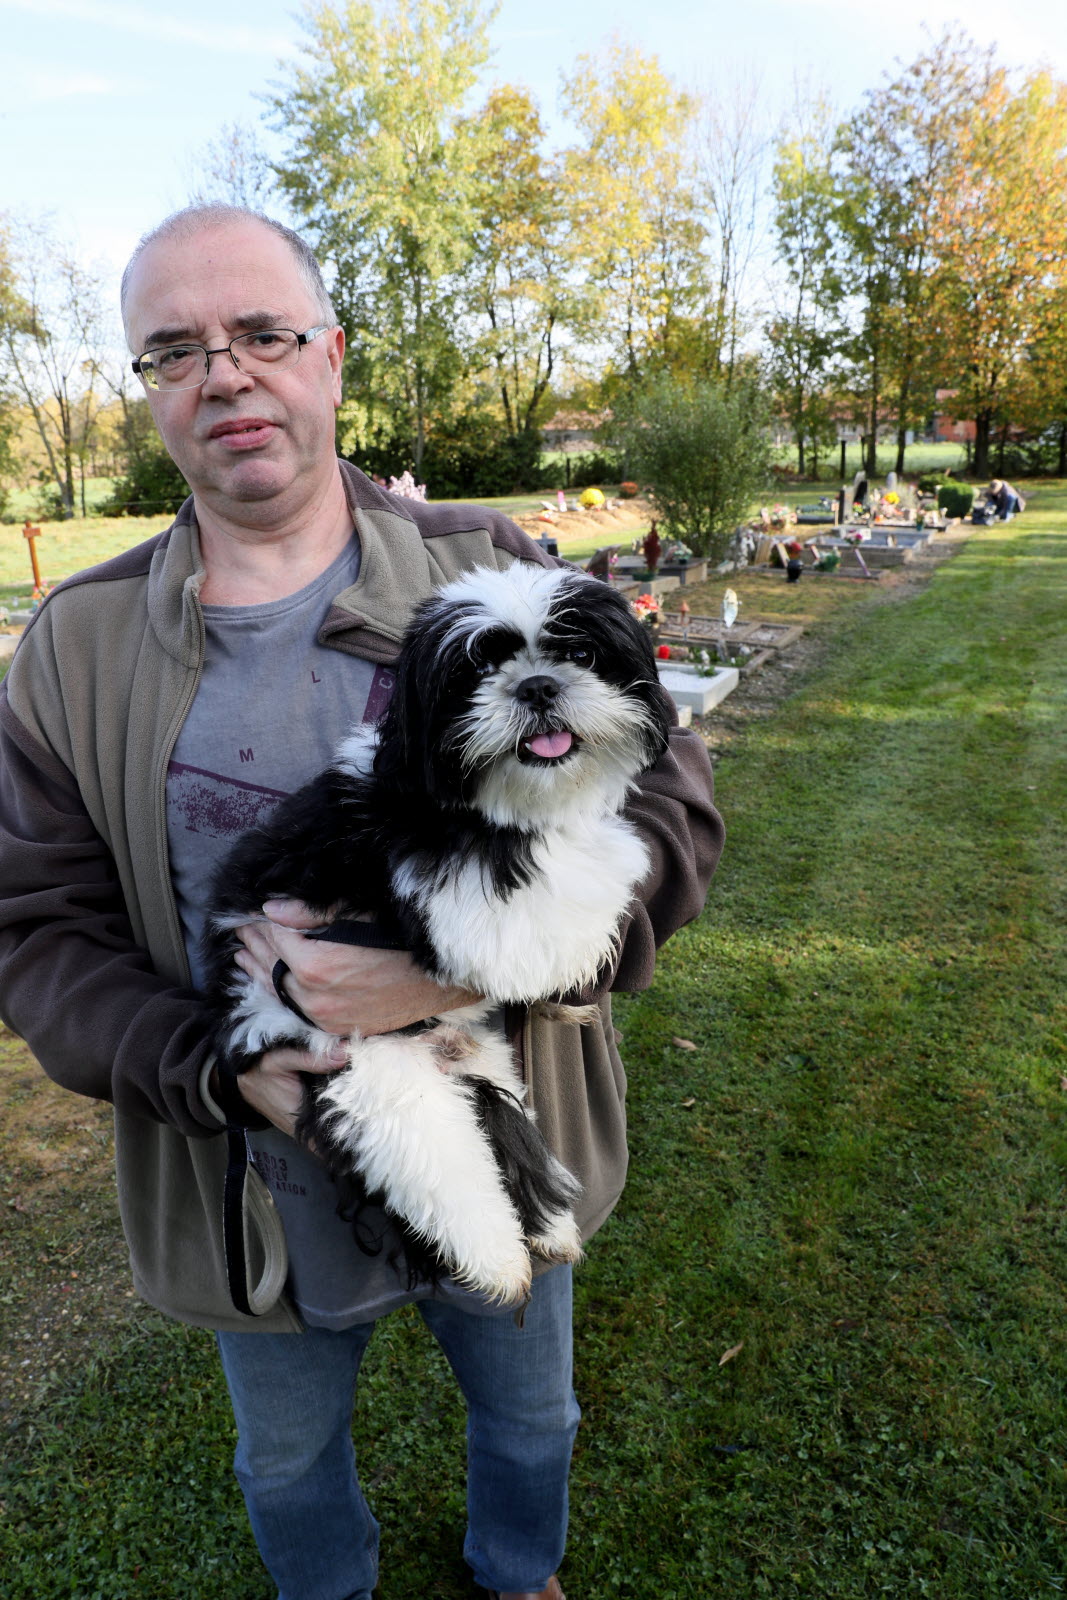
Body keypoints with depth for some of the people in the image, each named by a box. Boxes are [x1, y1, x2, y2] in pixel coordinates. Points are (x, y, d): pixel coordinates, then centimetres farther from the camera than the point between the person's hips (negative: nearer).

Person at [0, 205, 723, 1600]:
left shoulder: (495, 578, -12)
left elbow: (669, 803, -17)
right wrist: (214, 1071, -22)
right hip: (251, 1192, 1)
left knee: (529, 1419, 30)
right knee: (288, 1465, 30)